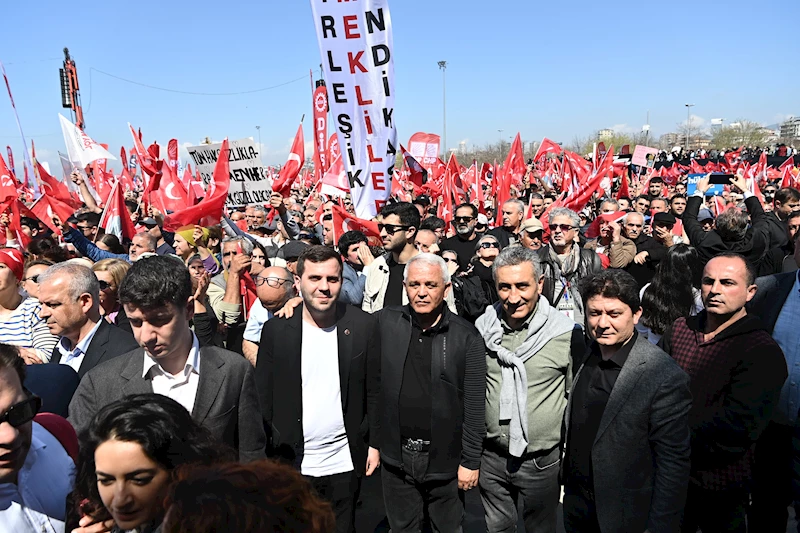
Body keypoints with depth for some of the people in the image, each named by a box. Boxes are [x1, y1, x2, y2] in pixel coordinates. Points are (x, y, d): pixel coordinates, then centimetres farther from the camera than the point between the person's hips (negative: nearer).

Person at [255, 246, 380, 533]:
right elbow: (264, 397, -2)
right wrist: (264, 459, -2)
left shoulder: (363, 325, -6)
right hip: (292, 462, 0)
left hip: (345, 463, 1)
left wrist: (374, 444, 1)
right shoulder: (276, 330, -7)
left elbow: (374, 389, 1)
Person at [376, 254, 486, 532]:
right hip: (397, 457, 2)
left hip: (445, 459, -1)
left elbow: (474, 406, -7)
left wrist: (471, 460, -6)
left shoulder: (467, 337, -10)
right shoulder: (385, 323, -4)